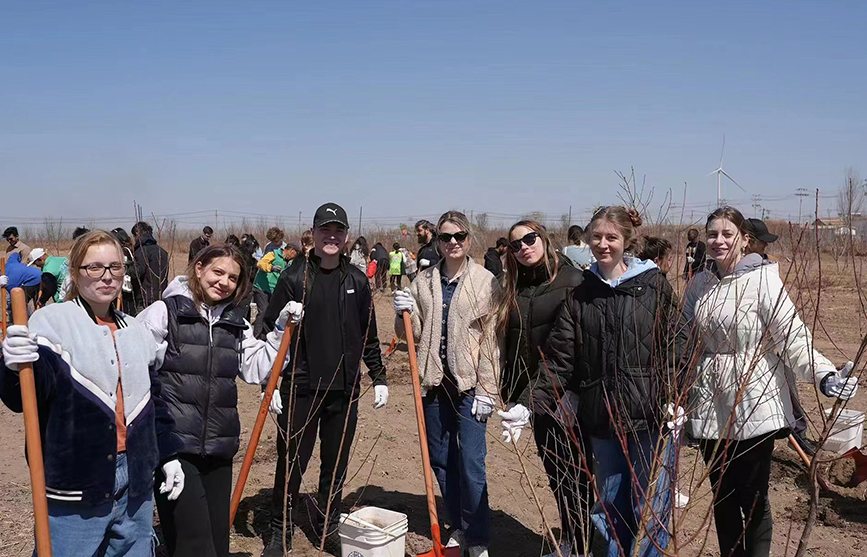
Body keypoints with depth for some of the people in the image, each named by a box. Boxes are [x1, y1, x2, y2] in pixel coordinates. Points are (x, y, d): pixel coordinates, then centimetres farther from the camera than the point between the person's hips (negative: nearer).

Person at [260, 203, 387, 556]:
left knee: (336, 463, 12)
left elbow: (368, 336, 13)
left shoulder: (357, 280, 6)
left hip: (345, 389, 3)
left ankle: (328, 525, 29)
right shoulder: (294, 278, -4)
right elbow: (272, 333, -4)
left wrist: (379, 377, 10)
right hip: (300, 389, -3)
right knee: (291, 462, 4)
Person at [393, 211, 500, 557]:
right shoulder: (423, 282, 7)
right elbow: (411, 334, 10)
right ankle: (459, 528, 30)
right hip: (434, 383, 4)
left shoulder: (485, 282, -4)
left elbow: (490, 340, -6)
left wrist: (486, 391, -9)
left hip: (469, 385, -4)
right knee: (441, 460, 13)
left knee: (471, 462, -5)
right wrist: (405, 313, -11)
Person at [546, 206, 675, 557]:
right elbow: (560, 358, 1)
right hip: (602, 416, 3)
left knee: (648, 505, 3)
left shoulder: (654, 285, -2)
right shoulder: (580, 294, 5)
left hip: (649, 413, -3)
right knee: (610, 502, 14)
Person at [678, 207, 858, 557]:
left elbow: (793, 337, -17)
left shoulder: (763, 280, -11)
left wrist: (825, 375, -30)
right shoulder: (699, 284, 5)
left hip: (754, 407, -4)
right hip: (710, 409, 5)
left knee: (753, 501, 5)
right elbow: (685, 339, 14)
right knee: (722, 498, 15)